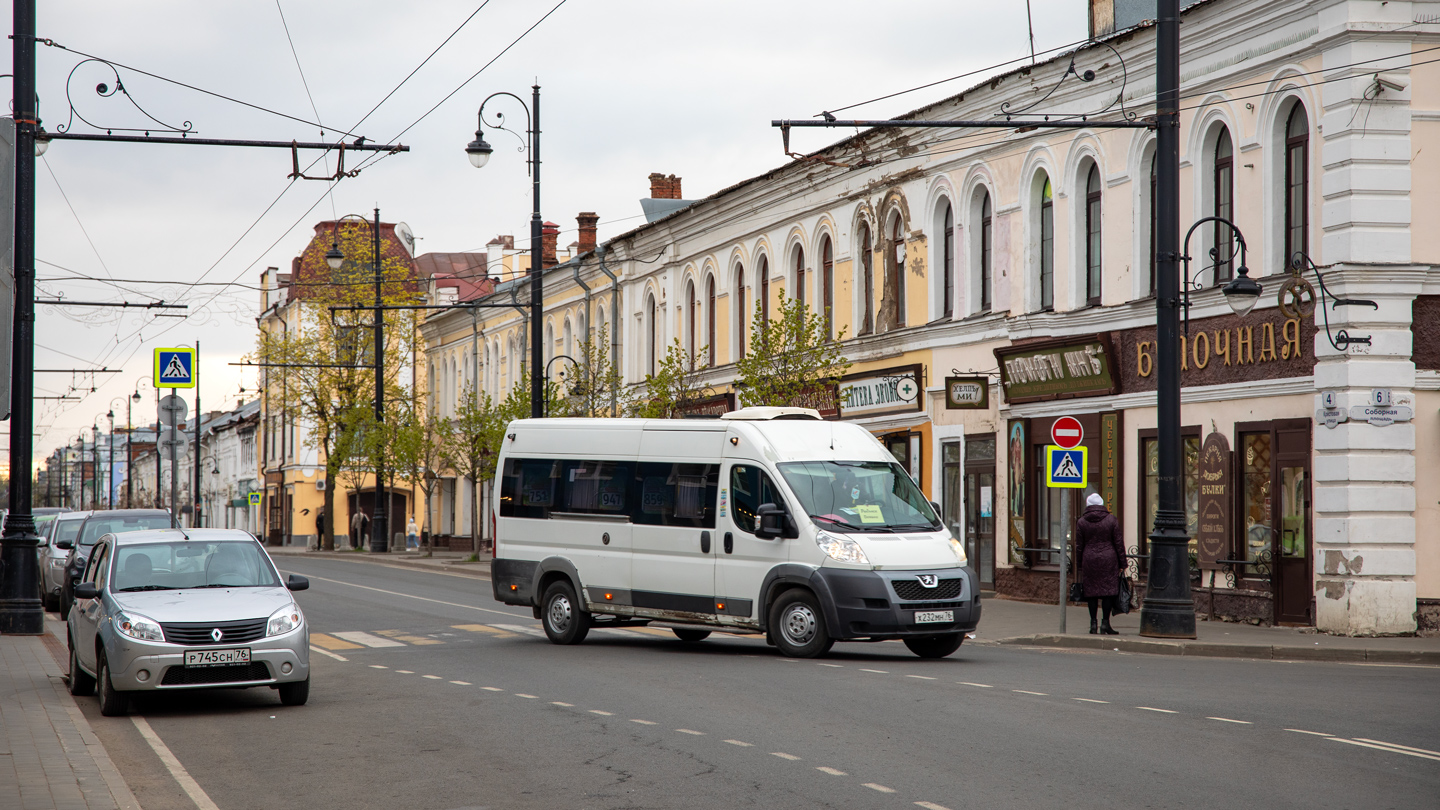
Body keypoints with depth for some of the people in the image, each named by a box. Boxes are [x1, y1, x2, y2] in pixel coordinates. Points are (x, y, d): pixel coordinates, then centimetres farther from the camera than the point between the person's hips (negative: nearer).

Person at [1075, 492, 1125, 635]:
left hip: (1089, 560, 1)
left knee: (1091, 591, 6)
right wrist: (1122, 564, 6)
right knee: (1108, 590, 2)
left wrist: (1079, 564, 13)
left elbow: (1079, 546, 4)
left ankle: (1093, 623, 5)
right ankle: (1105, 623, -2)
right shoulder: (1111, 520, -1)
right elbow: (1118, 543, 0)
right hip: (1108, 559, -1)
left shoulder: (1081, 522, 1)